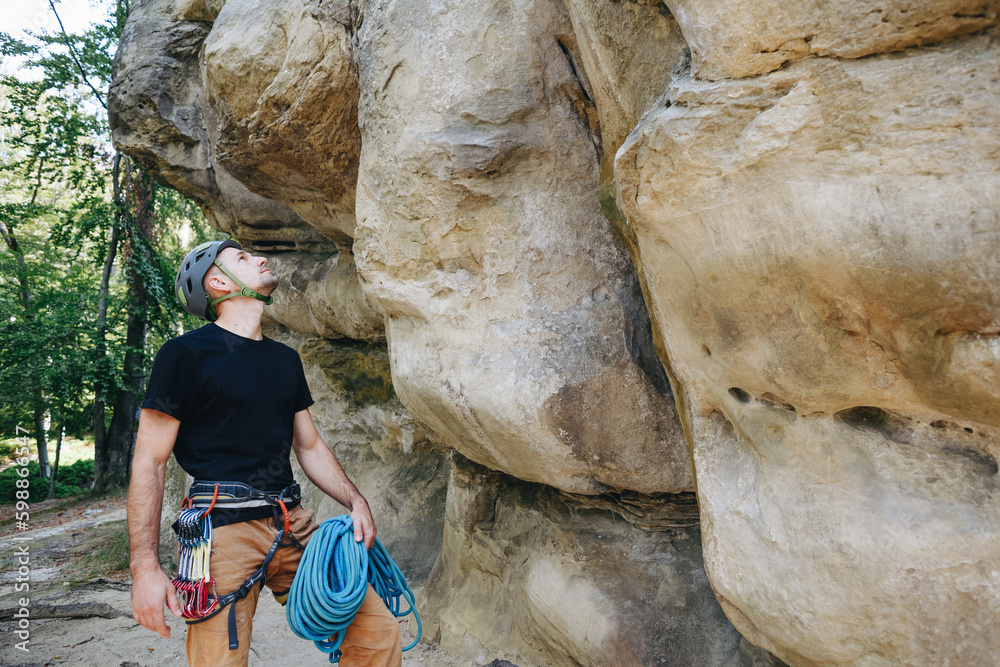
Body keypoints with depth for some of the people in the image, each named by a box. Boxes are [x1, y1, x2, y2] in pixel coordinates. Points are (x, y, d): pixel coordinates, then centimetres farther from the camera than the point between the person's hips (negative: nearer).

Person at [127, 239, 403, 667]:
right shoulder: (186, 354, -3)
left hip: (291, 523, 6)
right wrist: (145, 568, -11)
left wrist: (356, 502, 6)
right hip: (223, 530, -5)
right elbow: (149, 463, -5)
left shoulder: (285, 358, 17)